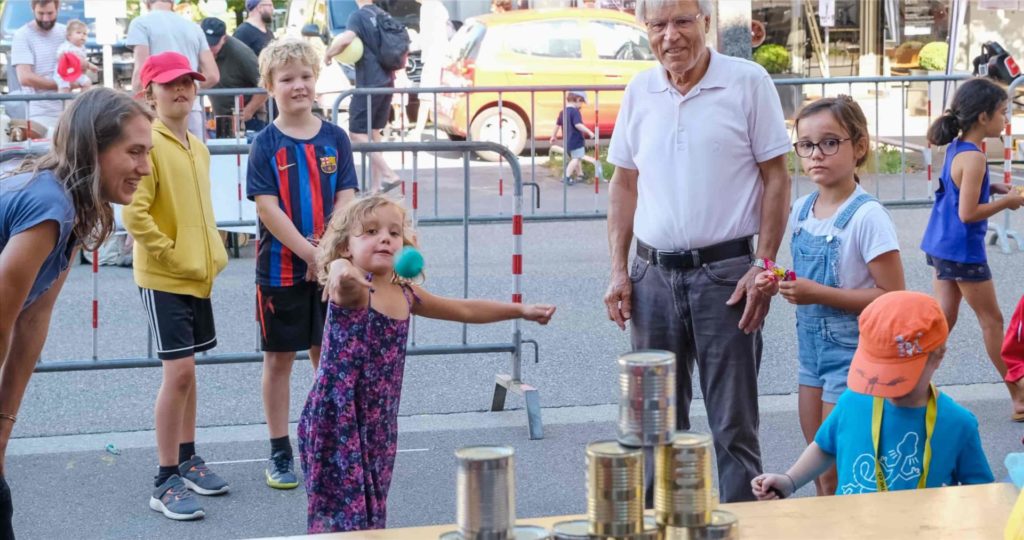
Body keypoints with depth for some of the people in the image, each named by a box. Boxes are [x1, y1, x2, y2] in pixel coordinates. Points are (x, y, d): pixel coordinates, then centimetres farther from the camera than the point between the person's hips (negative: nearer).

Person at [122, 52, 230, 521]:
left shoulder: (198, 148, 11)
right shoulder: (148, 143, -14)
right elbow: (134, 212, -21)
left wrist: (213, 254, 11)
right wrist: (169, 254, -17)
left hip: (199, 275, 8)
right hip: (164, 278, -8)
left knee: (186, 369, 17)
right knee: (178, 371, -10)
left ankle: (187, 458, 30)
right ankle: (166, 482, -3)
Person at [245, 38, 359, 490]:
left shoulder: (335, 139, 2)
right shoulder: (266, 144, -6)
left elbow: (345, 199, -1)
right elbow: (268, 208, -12)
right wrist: (311, 254, -17)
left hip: (331, 267, 2)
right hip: (281, 268, -2)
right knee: (280, 359, 6)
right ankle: (279, 452, 15)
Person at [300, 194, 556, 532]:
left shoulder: (404, 295, 5)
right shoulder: (350, 290, -16)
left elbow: (465, 310, 21)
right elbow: (340, 271, -43)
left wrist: (521, 310, 25)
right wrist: (341, 274, -67)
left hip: (379, 425, 7)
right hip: (337, 422, -7)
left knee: (372, 517, 11)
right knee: (344, 518, -8)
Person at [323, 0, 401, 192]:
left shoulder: (358, 16, -10)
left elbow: (345, 38, -28)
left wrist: (328, 54, -13)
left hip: (368, 84, -8)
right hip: (386, 82, 8)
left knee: (357, 133, -4)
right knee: (373, 133, 14)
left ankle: (388, 175, -14)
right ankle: (375, 185, 13)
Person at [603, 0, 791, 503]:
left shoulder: (748, 82, -5)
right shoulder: (639, 90, 8)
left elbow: (776, 178, -3)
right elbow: (624, 183, 13)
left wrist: (763, 266, -10)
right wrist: (619, 270, 6)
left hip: (724, 272, -4)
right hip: (654, 273, 4)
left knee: (733, 423, 1)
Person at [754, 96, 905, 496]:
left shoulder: (867, 217, -17)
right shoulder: (802, 209, 6)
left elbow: (892, 297, -20)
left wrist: (818, 294, -23)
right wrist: (779, 284, -1)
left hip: (852, 353, -8)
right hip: (812, 347, 8)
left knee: (838, 475, -5)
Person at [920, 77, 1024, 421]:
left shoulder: (957, 147, 5)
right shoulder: (973, 157, -22)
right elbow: (968, 213, -24)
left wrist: (995, 188, 6)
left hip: (941, 246, 8)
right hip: (963, 251, -8)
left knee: (945, 317, 13)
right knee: (992, 321, 4)